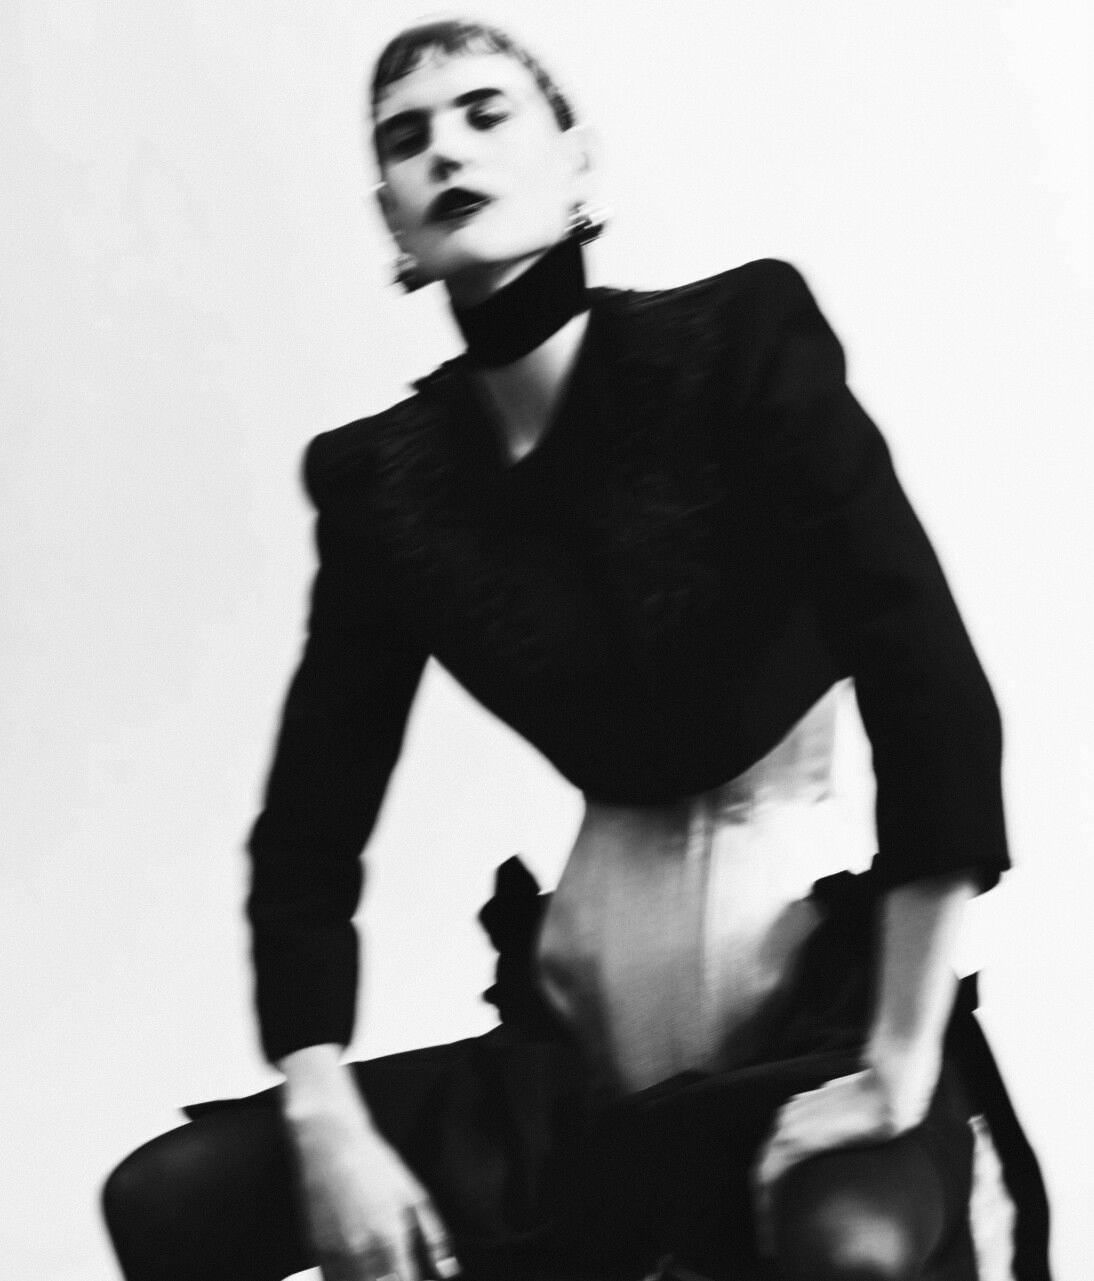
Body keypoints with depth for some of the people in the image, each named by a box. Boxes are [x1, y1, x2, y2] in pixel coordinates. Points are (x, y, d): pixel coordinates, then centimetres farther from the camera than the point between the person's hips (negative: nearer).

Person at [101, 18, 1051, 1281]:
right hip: (593, 1039, 5)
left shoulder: (736, 345, -12)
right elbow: (308, 827, 2)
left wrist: (903, 1070, -21)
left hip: (821, 986, -5)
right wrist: (328, 1129, -11)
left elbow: (935, 685, -20)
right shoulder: (384, 476, 0)